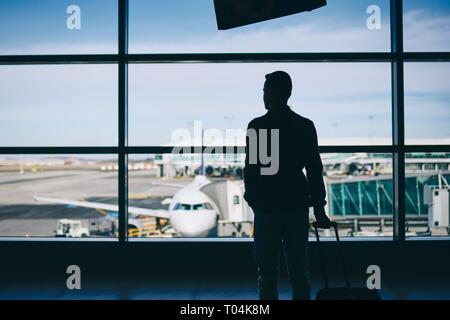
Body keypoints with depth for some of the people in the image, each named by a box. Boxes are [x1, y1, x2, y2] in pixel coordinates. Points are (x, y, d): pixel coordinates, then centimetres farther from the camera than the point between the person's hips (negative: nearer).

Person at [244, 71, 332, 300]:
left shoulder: (256, 126, -6)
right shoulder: (305, 126, 1)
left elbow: (250, 168, -5)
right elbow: (314, 170, 2)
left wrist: (252, 200, 11)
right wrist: (319, 208, 8)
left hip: (266, 208, -2)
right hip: (297, 207, 2)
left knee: (267, 274, 5)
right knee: (299, 272, 9)